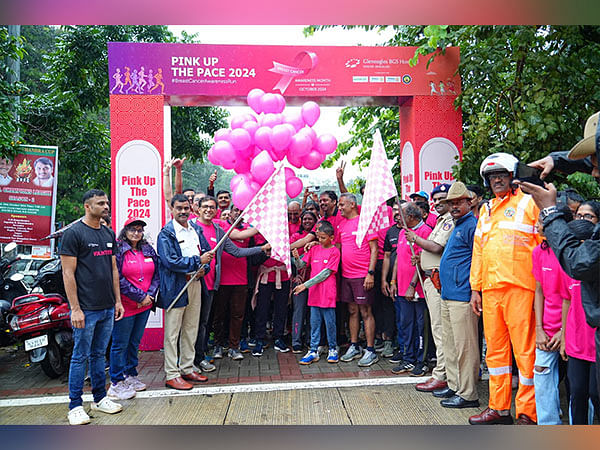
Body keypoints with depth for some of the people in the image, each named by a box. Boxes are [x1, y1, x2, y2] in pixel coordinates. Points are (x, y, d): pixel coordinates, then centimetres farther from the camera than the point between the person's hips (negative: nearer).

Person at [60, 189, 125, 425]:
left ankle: (100, 399, 26)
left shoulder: (109, 233, 12)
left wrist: (118, 301, 13)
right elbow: (68, 273, -11)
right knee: (80, 357, 3)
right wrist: (75, 308, -15)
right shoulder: (74, 233, -8)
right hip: (86, 308, -6)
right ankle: (75, 406, 15)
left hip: (108, 308, 6)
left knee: (99, 354, 15)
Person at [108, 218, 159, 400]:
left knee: (135, 342, 16)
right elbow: (118, 279, -15)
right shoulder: (118, 250, -9)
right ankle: (116, 383, 13)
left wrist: (150, 295, -5)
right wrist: (140, 296, -14)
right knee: (120, 344, 3)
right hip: (125, 306, -6)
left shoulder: (148, 250, 10)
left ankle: (131, 375, 29)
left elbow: (156, 274, 11)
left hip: (145, 306, 6)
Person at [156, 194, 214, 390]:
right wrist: (198, 261, -19)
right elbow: (170, 261, -18)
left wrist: (204, 268, -4)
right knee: (172, 333, 1)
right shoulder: (166, 233, -10)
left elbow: (207, 251, 16)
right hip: (175, 287, -7)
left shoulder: (196, 229, 11)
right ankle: (172, 375, 11)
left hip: (195, 284, 7)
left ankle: (187, 369, 28)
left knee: (191, 329, 15)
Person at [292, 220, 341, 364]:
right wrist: (297, 258, -15)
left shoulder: (334, 251, -6)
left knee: (330, 322, 4)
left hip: (328, 293, -4)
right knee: (314, 322, 8)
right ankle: (313, 351, 15)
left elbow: (326, 273, -12)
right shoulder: (314, 249, 10)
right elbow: (301, 265, 9)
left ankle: (333, 349, 20)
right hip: (314, 293, 4)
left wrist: (306, 285, -15)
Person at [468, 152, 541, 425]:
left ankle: (527, 414, 10)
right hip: (490, 290, 6)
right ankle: (499, 408, 22)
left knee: (525, 349, -2)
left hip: (520, 288, -6)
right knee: (495, 349, 11)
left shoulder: (529, 203, 2)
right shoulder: (486, 211, 20)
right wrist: (475, 288, 16)